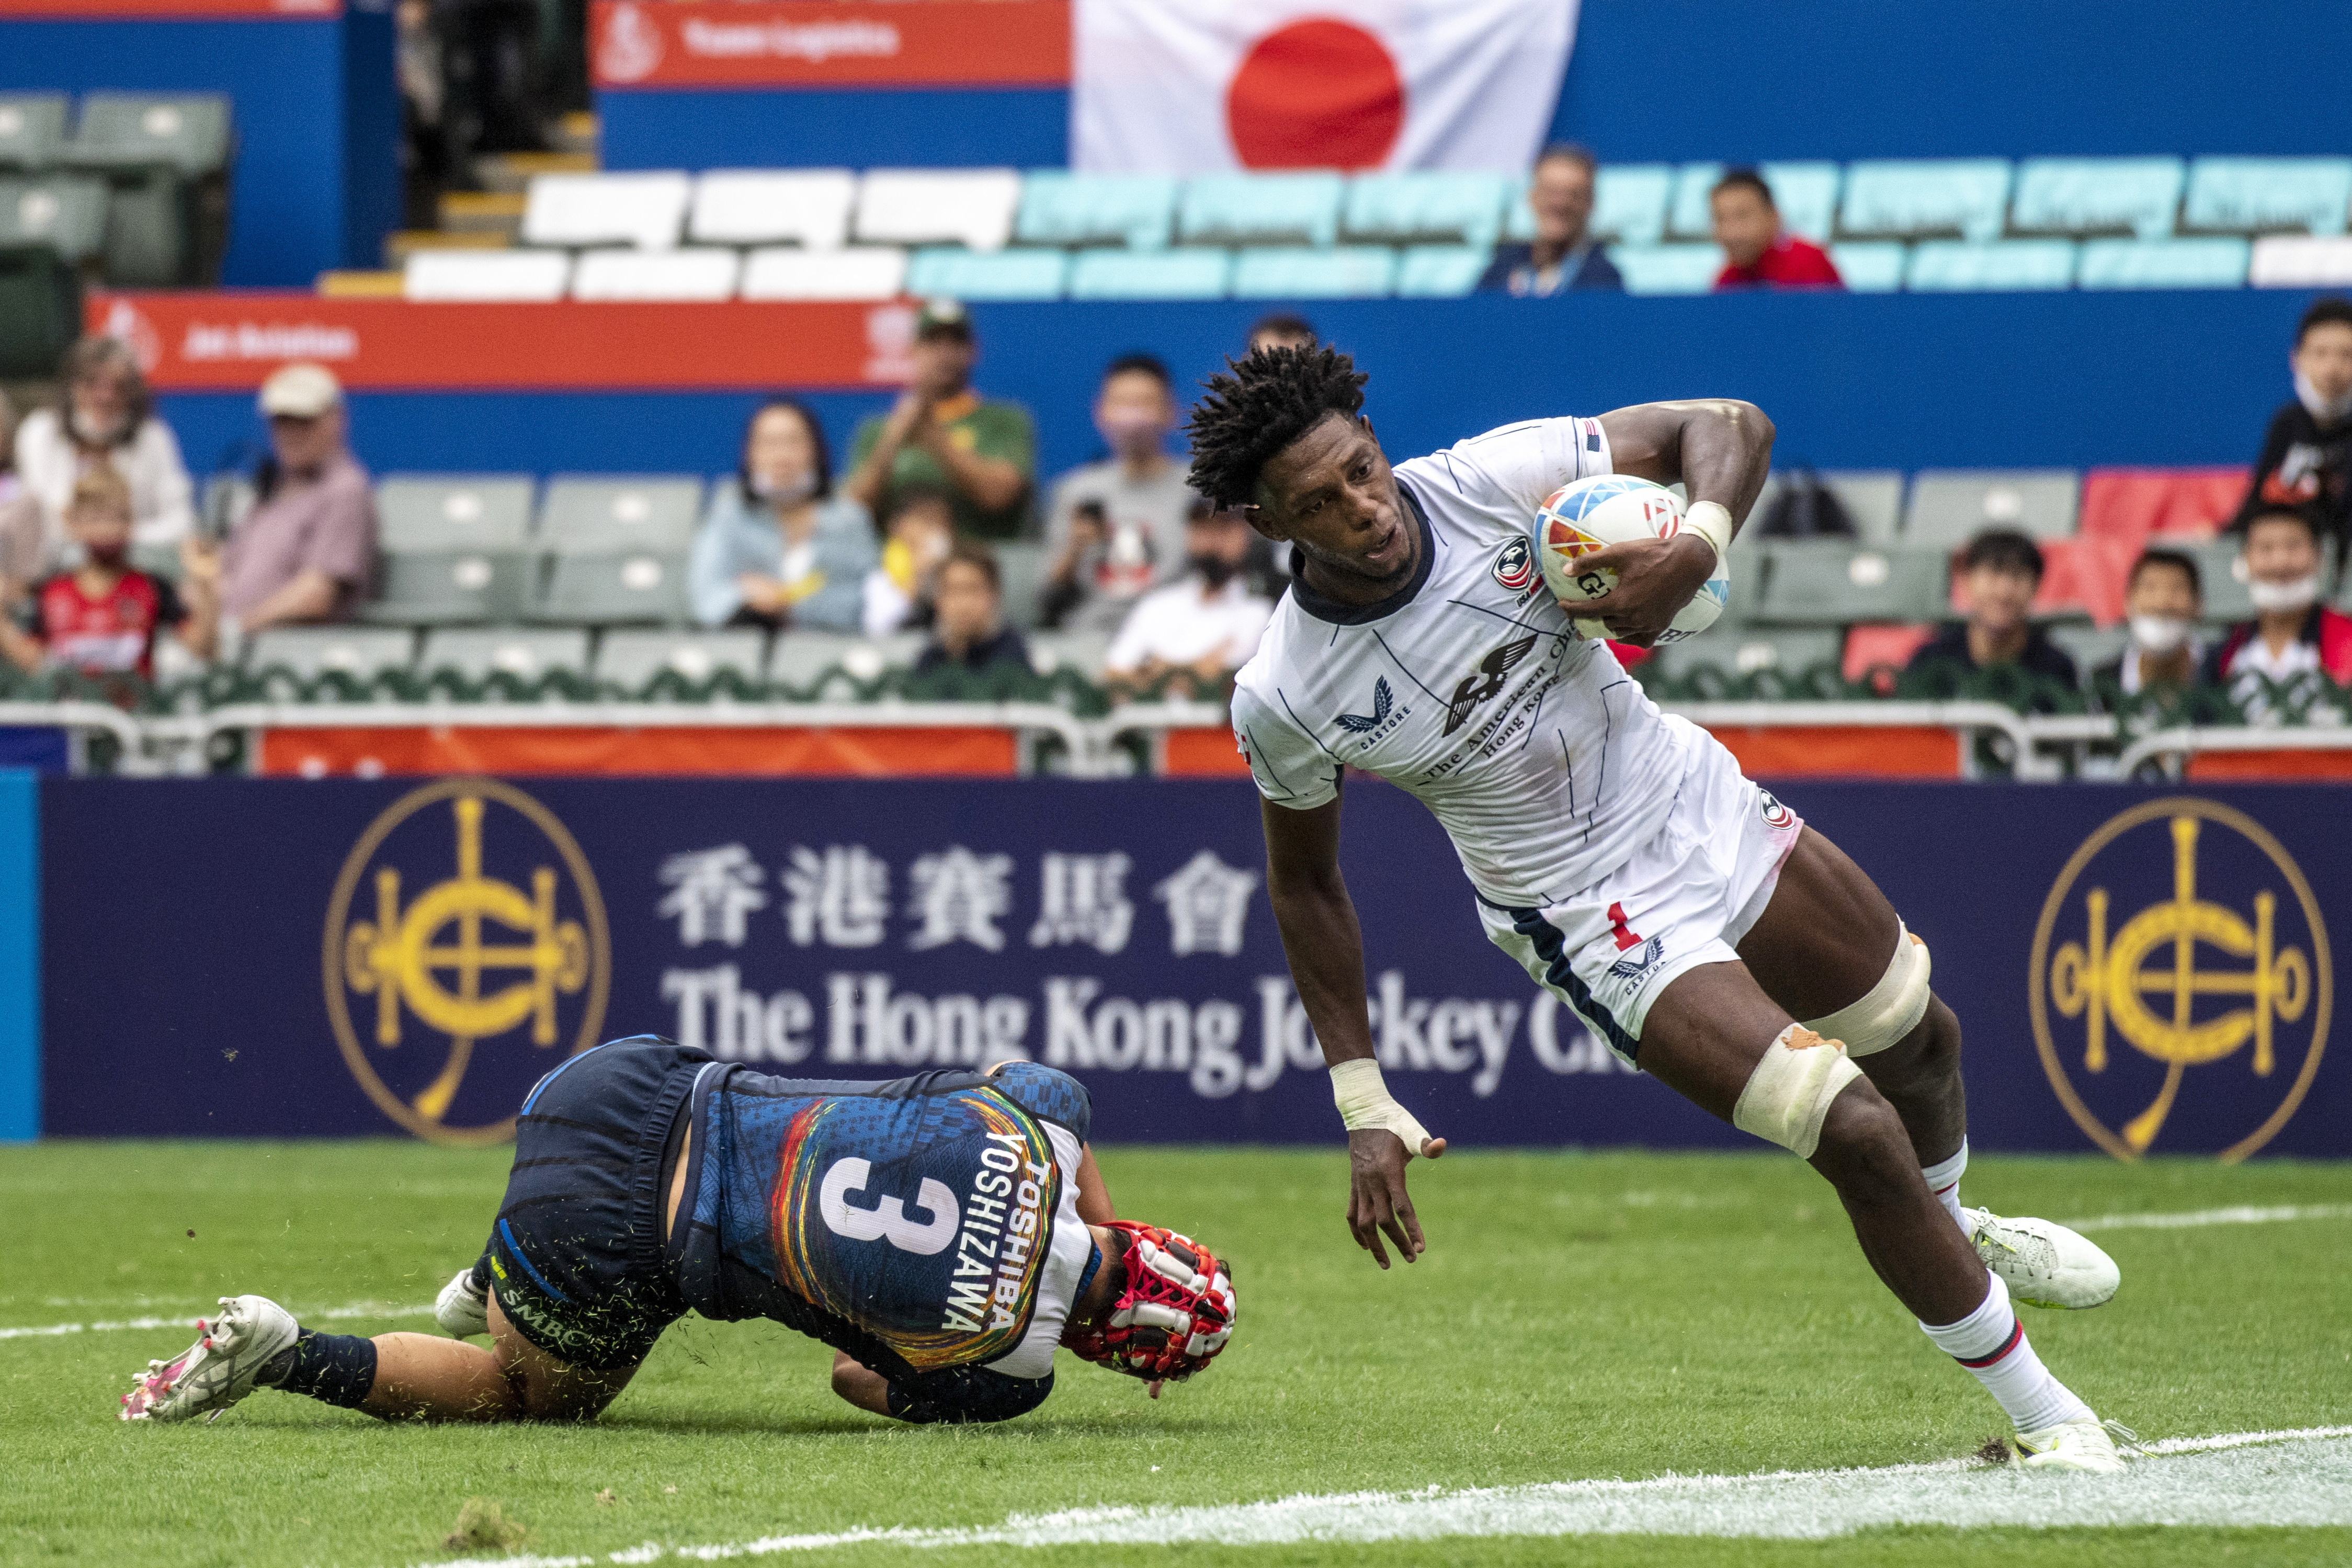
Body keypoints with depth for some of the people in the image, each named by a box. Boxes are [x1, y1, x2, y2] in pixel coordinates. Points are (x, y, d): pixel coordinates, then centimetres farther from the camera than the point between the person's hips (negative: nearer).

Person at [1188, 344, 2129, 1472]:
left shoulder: (1493, 480, -20)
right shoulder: (1282, 702, -22)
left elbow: (1729, 428, -10)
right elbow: (1304, 883, -4)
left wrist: (1695, 551, -32)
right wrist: (1362, 1108, -5)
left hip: (1697, 800, 5)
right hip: (1591, 912, -4)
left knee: (1918, 1040, 23)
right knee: (1856, 1132, -15)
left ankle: (1953, 1234, 59)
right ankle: (2043, 1416, 4)